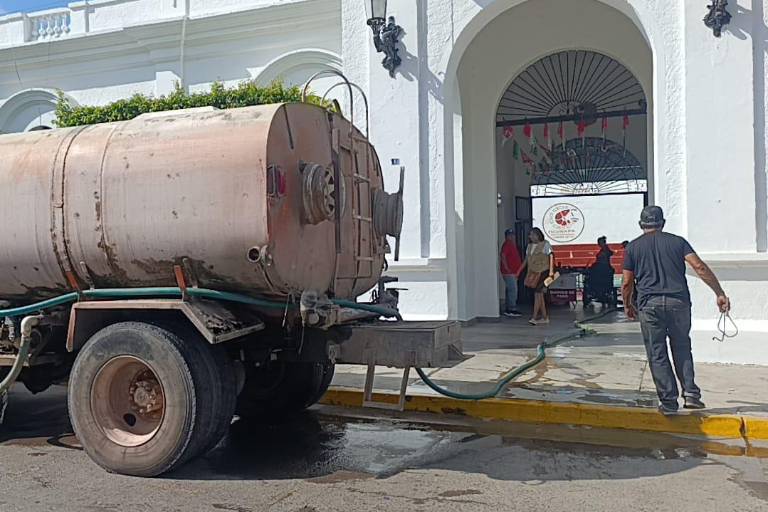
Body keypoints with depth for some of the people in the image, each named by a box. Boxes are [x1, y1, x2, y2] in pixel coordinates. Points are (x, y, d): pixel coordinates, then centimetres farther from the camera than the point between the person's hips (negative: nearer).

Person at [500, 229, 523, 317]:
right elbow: (503, 256, -22)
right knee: (513, 290, -12)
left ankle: (508, 310, 17)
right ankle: (512, 309, -10)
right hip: (509, 272, -10)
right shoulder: (507, 244, -11)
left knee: (510, 290, 12)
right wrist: (507, 268, -24)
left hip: (513, 272, 10)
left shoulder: (512, 245, 19)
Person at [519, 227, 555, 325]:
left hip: (542, 271, -7)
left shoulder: (545, 244, -6)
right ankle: (545, 317, 16)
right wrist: (520, 271, 14)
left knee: (537, 293, -13)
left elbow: (551, 257, -11)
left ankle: (535, 317, -14)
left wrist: (551, 271, -19)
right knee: (540, 294, 9)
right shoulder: (529, 246, 14)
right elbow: (526, 260, 19)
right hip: (532, 272, 7)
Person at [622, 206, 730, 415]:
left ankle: (669, 401, 4)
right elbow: (699, 267, -3)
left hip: (649, 305, -1)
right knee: (682, 349, 16)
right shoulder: (677, 241, 10)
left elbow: (627, 283, 6)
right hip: (678, 302, 1)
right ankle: (690, 393, 6)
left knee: (657, 354, 4)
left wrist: (628, 305, 22)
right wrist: (720, 293, -1)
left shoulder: (633, 247, 8)